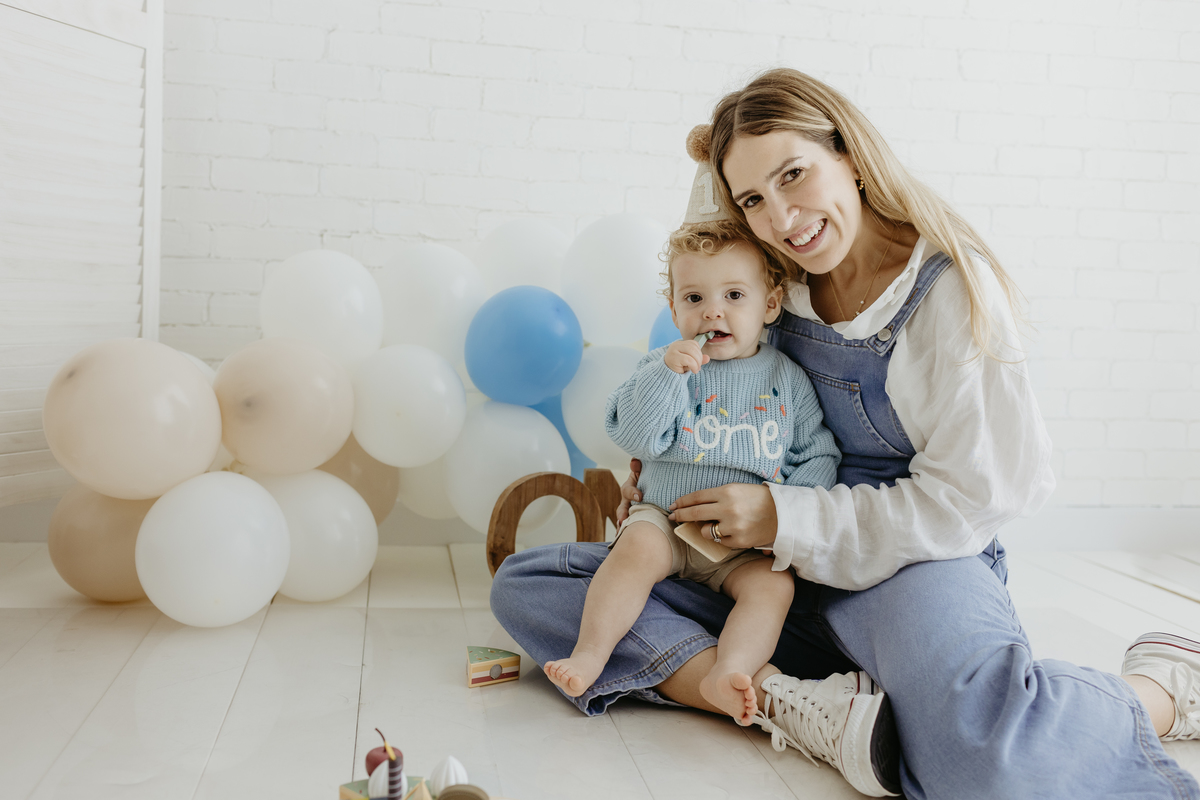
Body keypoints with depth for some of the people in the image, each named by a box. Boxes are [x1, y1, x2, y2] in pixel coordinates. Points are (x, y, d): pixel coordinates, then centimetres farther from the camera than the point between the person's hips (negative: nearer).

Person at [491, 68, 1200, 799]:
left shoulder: (952, 286, -9)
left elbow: (971, 497, -11)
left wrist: (787, 519, -14)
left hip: (914, 564, -5)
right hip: (775, 578, 6)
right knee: (524, 585, -10)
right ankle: (796, 705, -25)